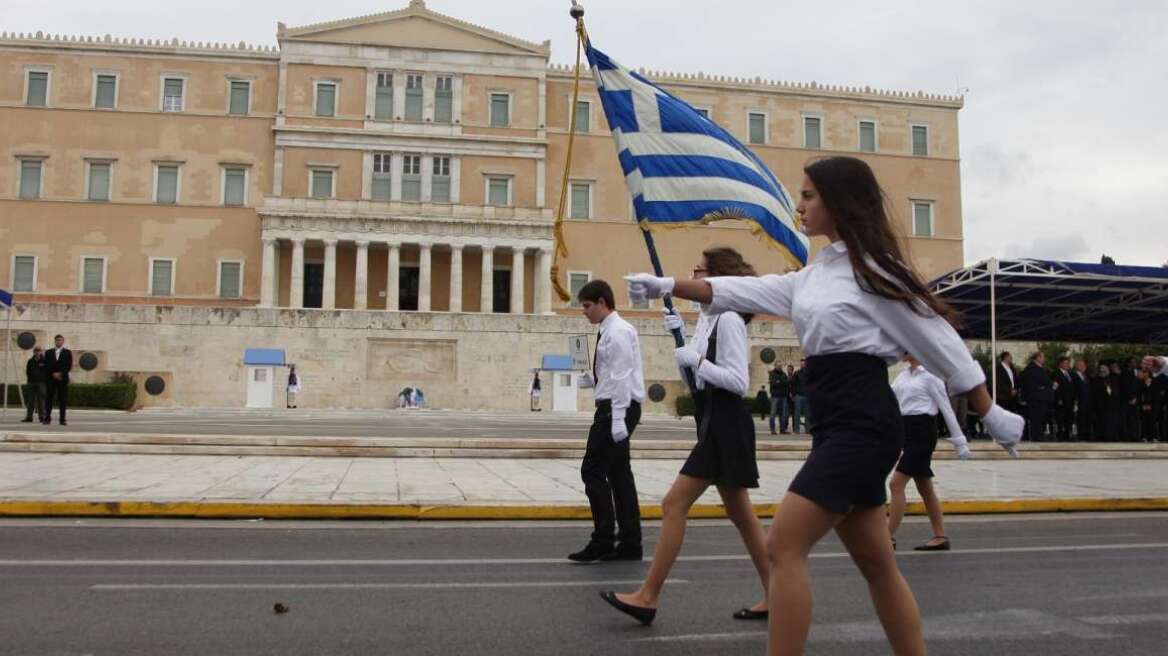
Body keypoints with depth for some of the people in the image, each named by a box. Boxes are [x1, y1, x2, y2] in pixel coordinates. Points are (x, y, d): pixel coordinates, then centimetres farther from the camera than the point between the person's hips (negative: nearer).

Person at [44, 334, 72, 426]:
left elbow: (69, 366, 0)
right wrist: (53, 374, -9)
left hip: (63, 379, -1)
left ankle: (62, 419, -1)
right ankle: (47, 418, 2)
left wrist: (60, 373, -11)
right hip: (51, 379, 1)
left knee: (63, 400, -2)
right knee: (49, 399, -1)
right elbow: (46, 366, 5)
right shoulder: (48, 352, 12)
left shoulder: (68, 352, 7)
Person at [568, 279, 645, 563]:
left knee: (593, 471, -7)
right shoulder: (608, 331, 16)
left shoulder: (618, 332, -13)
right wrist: (581, 379, 9)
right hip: (612, 406, 10)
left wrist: (618, 419, -24)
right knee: (619, 474, 11)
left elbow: (621, 377, -20)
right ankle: (629, 543, 17)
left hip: (617, 407, -10)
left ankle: (602, 541, -1)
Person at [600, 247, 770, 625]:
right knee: (739, 513, 14)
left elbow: (739, 382, -21)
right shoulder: (707, 319, 15)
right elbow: (693, 378, 16)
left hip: (725, 424, -11)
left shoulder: (729, 320, -14)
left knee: (674, 505, -9)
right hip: (716, 424, 11)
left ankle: (648, 597, -2)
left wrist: (696, 360, -20)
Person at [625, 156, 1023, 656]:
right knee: (875, 563, 14)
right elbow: (745, 292, 16)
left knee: (783, 547, -12)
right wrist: (668, 286, 10)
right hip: (836, 424, 9)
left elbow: (940, 343, -5)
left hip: (863, 422, -9)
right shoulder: (816, 274, 15)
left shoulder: (875, 268, -8)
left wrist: (992, 416, 1)